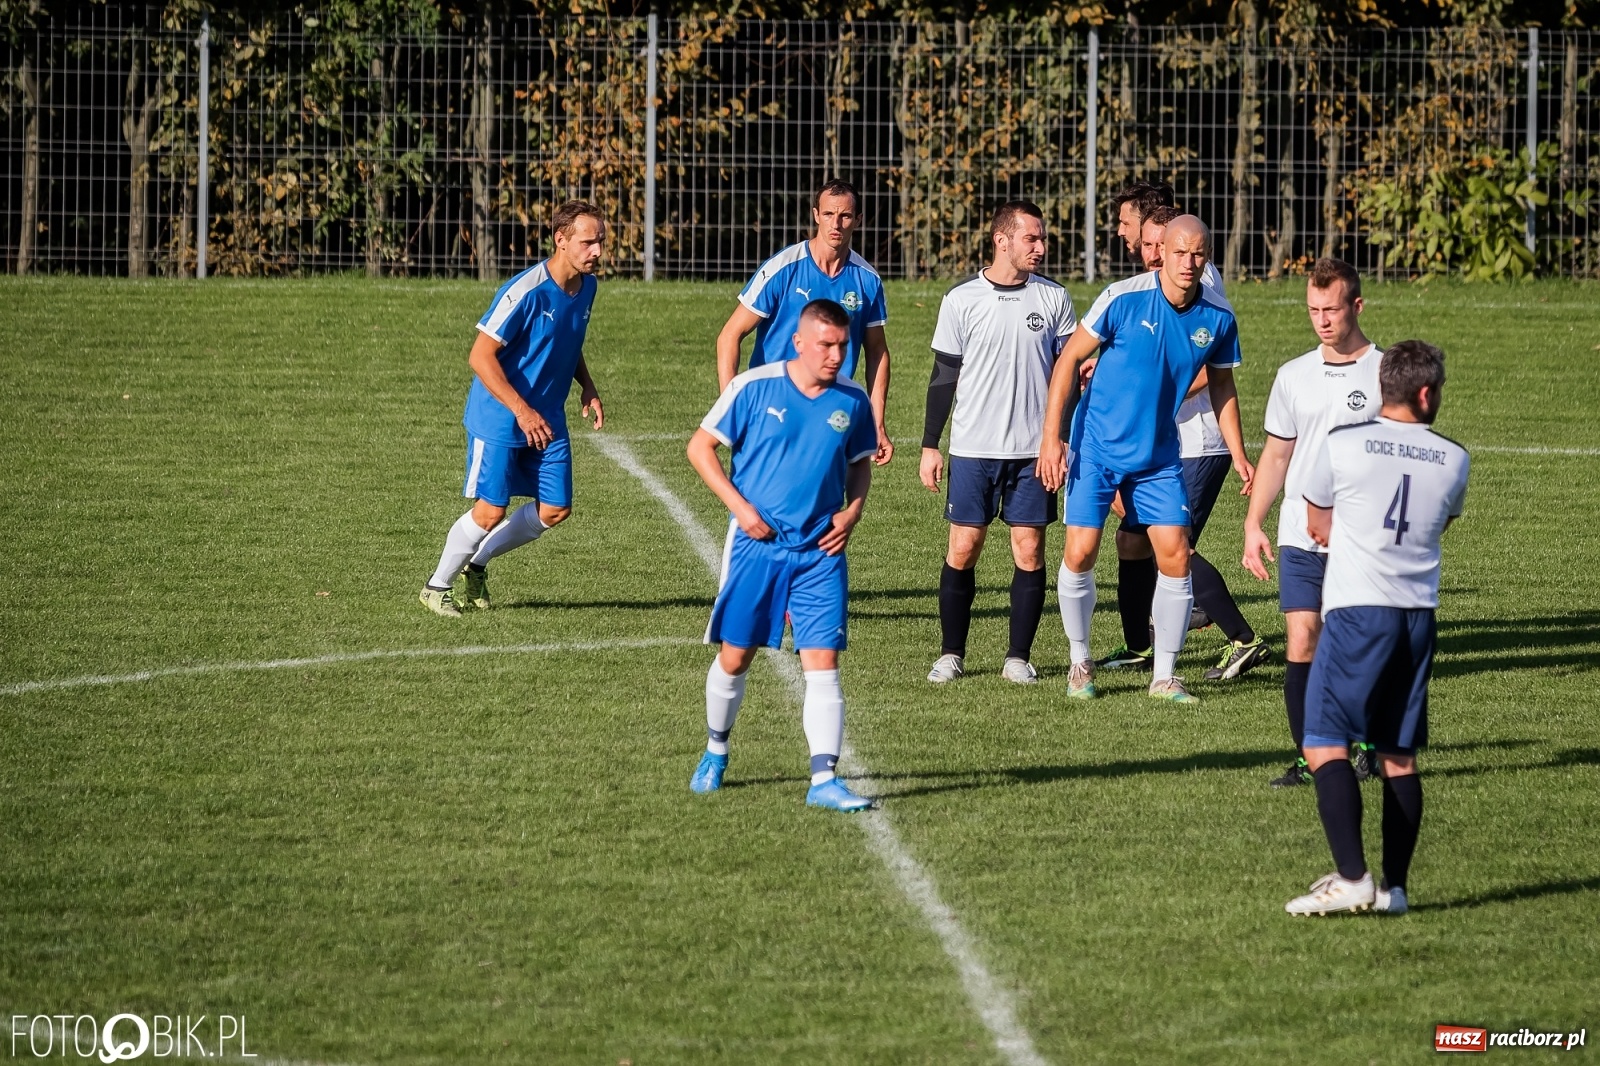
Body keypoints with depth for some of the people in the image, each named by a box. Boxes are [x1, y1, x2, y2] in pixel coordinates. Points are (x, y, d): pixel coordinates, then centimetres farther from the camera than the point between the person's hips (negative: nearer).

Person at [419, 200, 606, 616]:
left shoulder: (586, 287, 2)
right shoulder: (526, 292, -23)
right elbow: (480, 356, -22)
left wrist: (588, 387, 4)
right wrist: (522, 411, -26)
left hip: (547, 420, 7)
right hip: (499, 420, -7)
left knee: (555, 510, 4)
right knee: (490, 512, -7)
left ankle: (477, 562, 24)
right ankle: (437, 587, 15)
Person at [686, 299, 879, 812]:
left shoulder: (852, 400, 2)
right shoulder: (754, 388, -8)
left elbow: (860, 463, 18)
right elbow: (700, 446, -2)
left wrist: (852, 511, -1)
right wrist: (739, 506, -11)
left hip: (820, 552, 2)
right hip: (756, 545, -2)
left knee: (823, 663, -7)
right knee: (735, 657, 7)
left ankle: (824, 779, -8)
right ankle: (715, 752, 32)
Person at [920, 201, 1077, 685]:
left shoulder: (1054, 298, 5)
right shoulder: (962, 299, 0)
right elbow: (944, 376, 5)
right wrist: (929, 446, 2)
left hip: (1034, 450, 1)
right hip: (973, 447, -1)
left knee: (1029, 550, -1)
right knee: (962, 549, -1)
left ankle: (1019, 657, 7)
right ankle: (951, 654, 9)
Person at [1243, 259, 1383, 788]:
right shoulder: (1293, 376, 10)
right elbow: (1275, 455, 16)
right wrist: (1253, 526, 9)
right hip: (1300, 541, 3)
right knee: (1301, 645, -4)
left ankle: (1374, 751, 14)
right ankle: (1307, 757, 1)